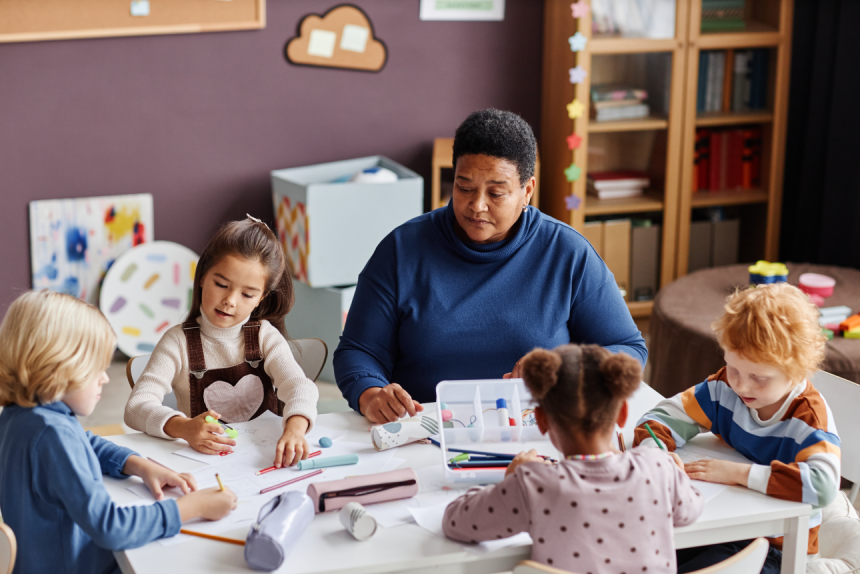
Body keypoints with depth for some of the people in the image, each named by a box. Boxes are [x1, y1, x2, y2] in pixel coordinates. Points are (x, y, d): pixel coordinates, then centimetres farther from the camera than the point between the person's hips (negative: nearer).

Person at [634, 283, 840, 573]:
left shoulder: (809, 415, -22)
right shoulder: (727, 386, -5)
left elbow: (823, 485, -38)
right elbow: (665, 416, -1)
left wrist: (738, 473, -35)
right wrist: (652, 451, -26)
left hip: (776, 548, -5)